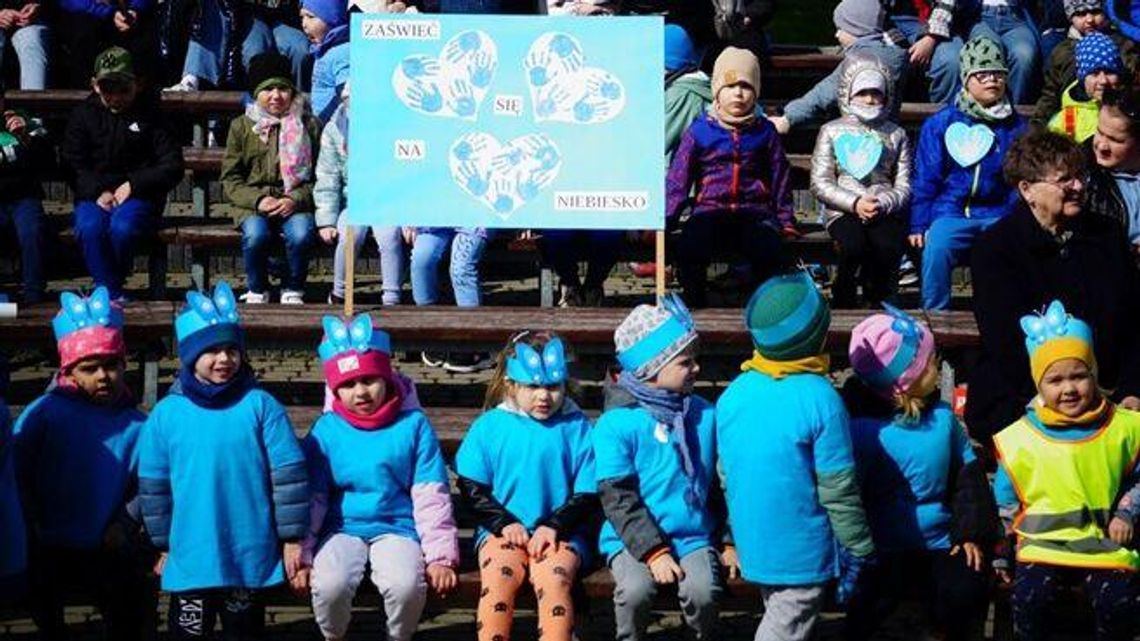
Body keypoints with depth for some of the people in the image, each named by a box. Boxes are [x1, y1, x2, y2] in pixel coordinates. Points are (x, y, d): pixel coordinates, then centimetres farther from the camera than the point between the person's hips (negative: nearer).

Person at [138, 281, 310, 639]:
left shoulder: (260, 405, -5)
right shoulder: (166, 414, -1)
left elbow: (288, 474, -3)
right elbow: (153, 485, 7)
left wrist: (292, 538, -3)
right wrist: (164, 545, 10)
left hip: (252, 556, -1)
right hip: (191, 557, 1)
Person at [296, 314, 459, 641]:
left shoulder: (413, 424, 0)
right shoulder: (326, 430, 2)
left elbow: (431, 496, -1)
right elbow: (311, 498, 4)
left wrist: (440, 556, -6)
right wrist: (302, 555, -3)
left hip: (397, 528, -1)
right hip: (342, 530, 1)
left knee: (406, 585, -32)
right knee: (330, 584, -31)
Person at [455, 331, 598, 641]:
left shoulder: (576, 427, 5)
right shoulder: (489, 426, 8)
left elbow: (588, 494, 4)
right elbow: (471, 487, 6)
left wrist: (555, 526, -12)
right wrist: (504, 523, -9)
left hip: (560, 533, -1)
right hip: (503, 530, 1)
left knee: (553, 581, -30)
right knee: (497, 580, -28)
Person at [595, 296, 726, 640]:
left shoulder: (704, 416, 5)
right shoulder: (616, 424, -7)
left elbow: (722, 483, 13)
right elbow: (617, 499, -10)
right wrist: (653, 552, -17)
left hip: (694, 537, 2)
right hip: (633, 539, -2)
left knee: (702, 590, -25)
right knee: (636, 589, -30)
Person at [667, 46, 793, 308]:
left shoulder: (765, 132, 14)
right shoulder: (699, 130, 10)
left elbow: (780, 178, 19)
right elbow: (678, 178, 9)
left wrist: (786, 222, 14)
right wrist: (665, 218, -1)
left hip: (754, 212, 0)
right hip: (709, 210, 0)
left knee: (767, 249, -33)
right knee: (690, 246, -33)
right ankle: (695, 307, -14)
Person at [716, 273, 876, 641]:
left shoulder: (733, 395, -1)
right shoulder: (820, 399, -19)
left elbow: (726, 475, 9)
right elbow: (838, 488, -15)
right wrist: (859, 549, -4)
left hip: (753, 542, 6)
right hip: (802, 552, -6)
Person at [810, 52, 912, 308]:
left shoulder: (896, 135, 18)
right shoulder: (832, 131, 13)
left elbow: (904, 186, 10)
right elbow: (820, 183, 4)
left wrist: (883, 204, -12)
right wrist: (855, 203, -11)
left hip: (885, 213, 1)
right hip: (843, 211, -1)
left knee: (889, 247, -33)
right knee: (854, 245, -35)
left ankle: (879, 304, -10)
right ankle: (843, 305, -13)